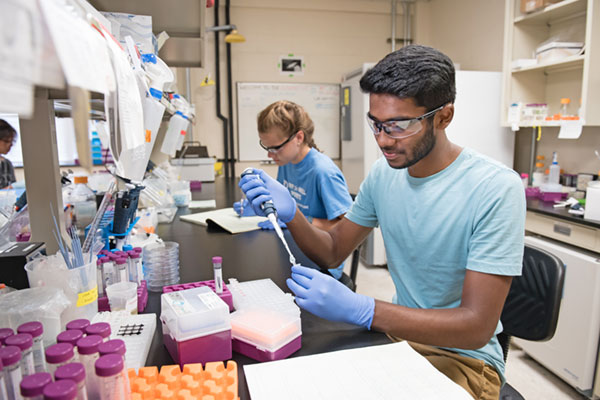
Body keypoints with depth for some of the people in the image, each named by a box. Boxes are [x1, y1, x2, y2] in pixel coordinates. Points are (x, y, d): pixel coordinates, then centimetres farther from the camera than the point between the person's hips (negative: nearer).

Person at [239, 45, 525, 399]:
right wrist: (291, 214, -17)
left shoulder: (496, 188, -23)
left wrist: (358, 308, -35)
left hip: (465, 356, -4)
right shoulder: (384, 173, -4)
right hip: (398, 332, 5)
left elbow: (477, 327, -25)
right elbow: (333, 252, 3)